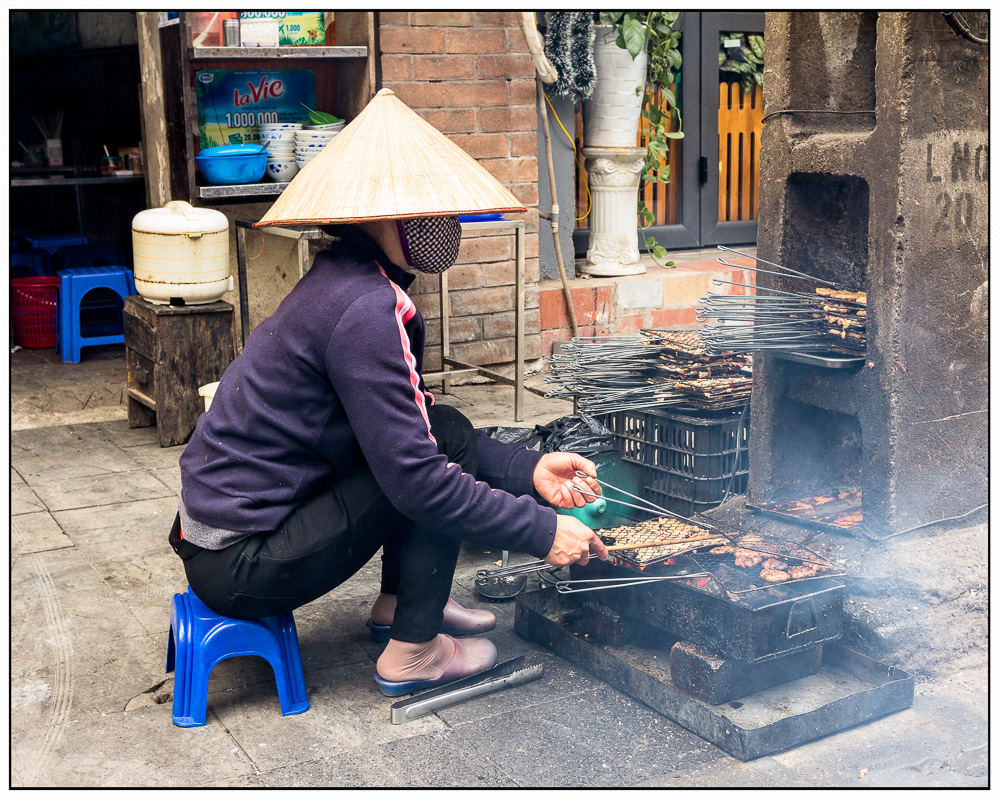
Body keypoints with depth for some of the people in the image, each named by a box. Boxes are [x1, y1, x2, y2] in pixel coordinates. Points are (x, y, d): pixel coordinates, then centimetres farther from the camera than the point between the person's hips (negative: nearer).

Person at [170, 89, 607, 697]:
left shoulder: (353, 285, 9)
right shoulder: (365, 312, -23)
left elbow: (409, 427, 13)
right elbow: (415, 477, -25)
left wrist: (527, 468, 4)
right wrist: (542, 531, -18)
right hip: (239, 564, -9)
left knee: (443, 432, 10)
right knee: (443, 447, -13)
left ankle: (401, 603, 20)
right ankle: (414, 653, -3)